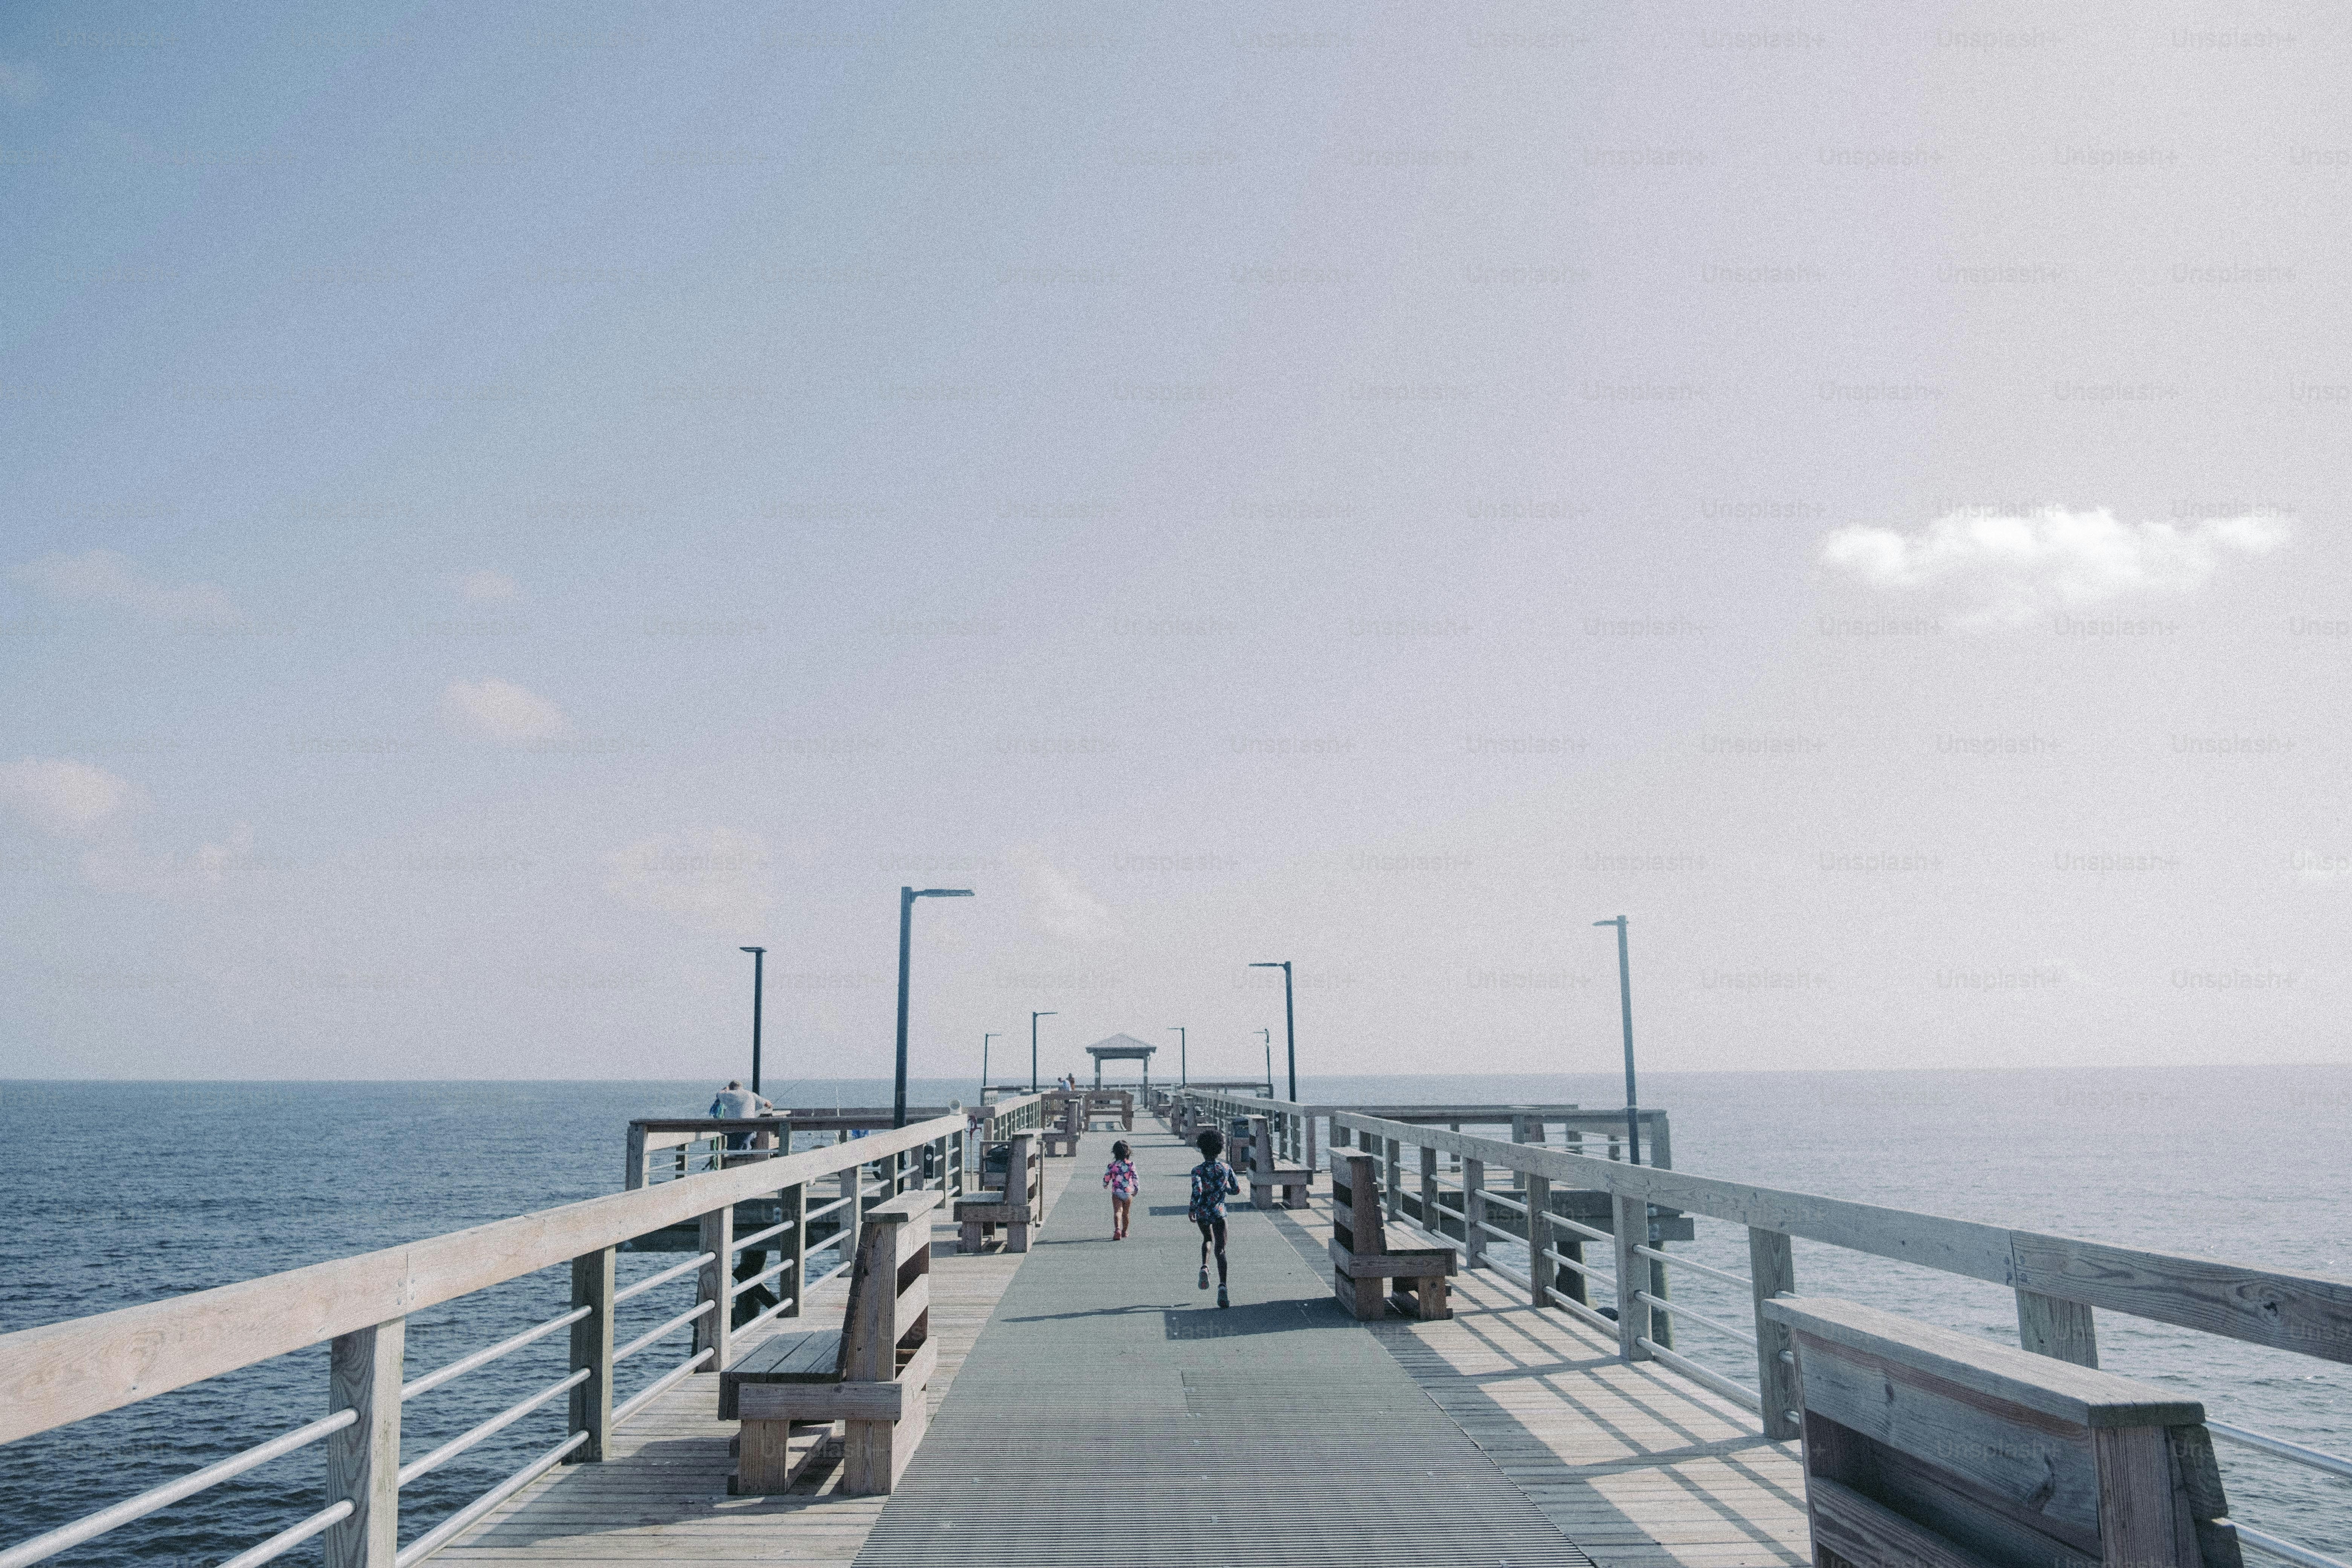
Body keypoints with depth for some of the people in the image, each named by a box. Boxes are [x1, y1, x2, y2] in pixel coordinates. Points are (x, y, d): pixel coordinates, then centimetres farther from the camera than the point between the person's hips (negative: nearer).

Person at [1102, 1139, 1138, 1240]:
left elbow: (1107, 1177, 4)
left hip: (1116, 1193, -1)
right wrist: (1137, 1189, 10)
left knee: (1118, 1212, -12)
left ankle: (1118, 1230, -36)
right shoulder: (1131, 1164, -5)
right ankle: (1125, 1232, 34)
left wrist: (1105, 1184, 27)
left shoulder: (1113, 1165, -4)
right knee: (1126, 1213, 18)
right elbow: (1135, 1178, -5)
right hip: (1128, 1192, 1)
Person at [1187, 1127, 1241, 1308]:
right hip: (1219, 1212, 0)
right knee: (1221, 1249, -3)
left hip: (1202, 1213, 0)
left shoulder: (1198, 1170, -8)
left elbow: (1197, 1191, -22)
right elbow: (1237, 1190, 7)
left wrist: (1191, 1209, -10)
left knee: (1207, 1239, 29)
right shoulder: (1226, 1168, 0)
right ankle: (1222, 1286, -22)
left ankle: (1205, 1267, 5)